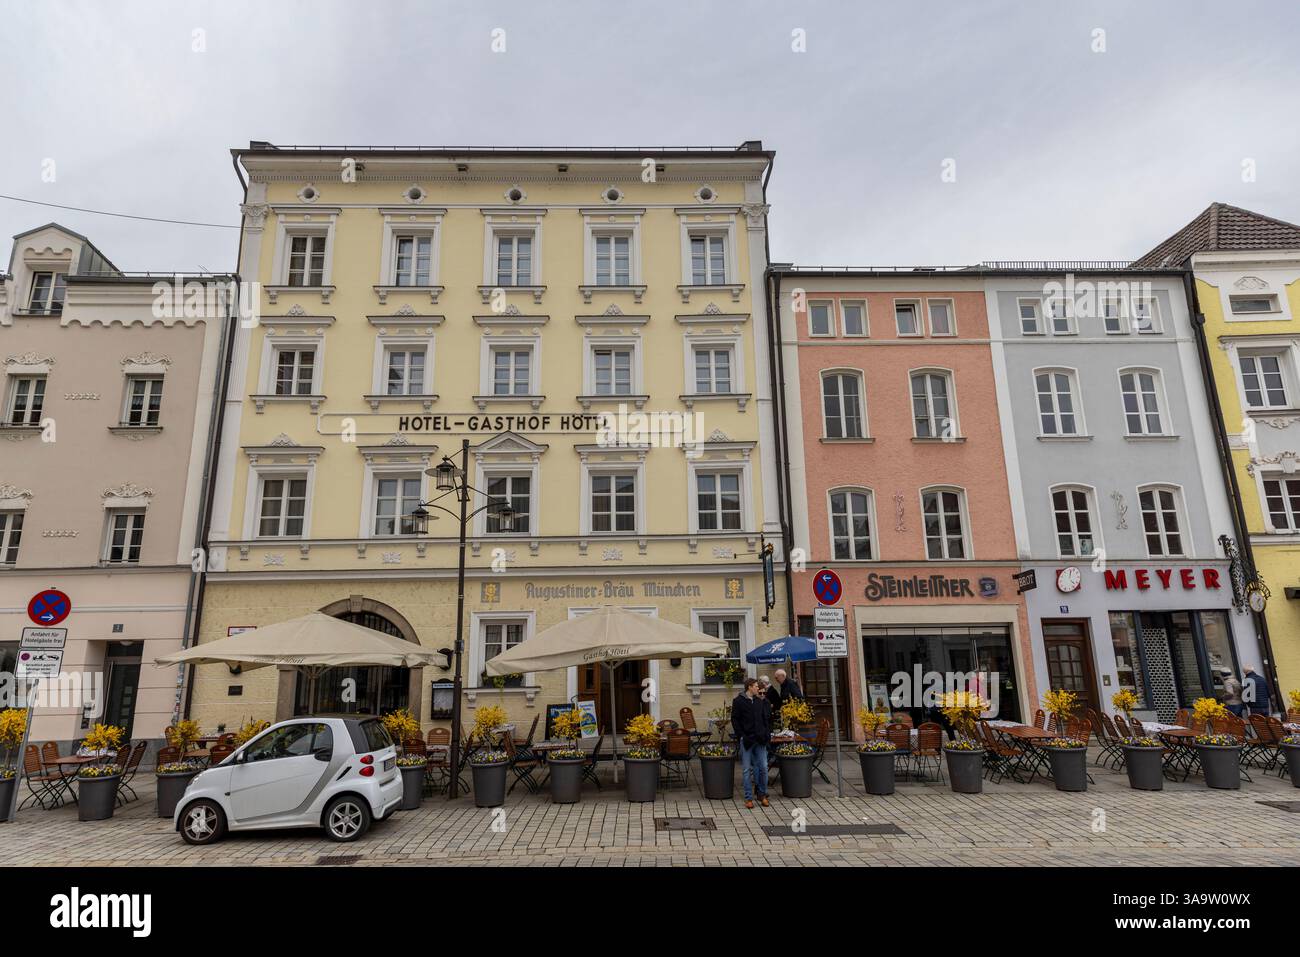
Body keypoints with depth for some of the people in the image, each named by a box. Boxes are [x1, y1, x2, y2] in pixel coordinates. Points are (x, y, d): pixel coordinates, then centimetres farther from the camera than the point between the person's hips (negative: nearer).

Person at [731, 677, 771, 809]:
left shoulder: (760, 701, 11)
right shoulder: (738, 701, -4)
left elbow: (767, 718, 17)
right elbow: (734, 720, -5)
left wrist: (767, 733, 6)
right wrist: (741, 736, -11)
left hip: (760, 740, 4)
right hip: (746, 740, -4)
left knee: (763, 767, 4)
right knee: (746, 769, 2)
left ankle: (762, 794, 19)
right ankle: (748, 798, 10)